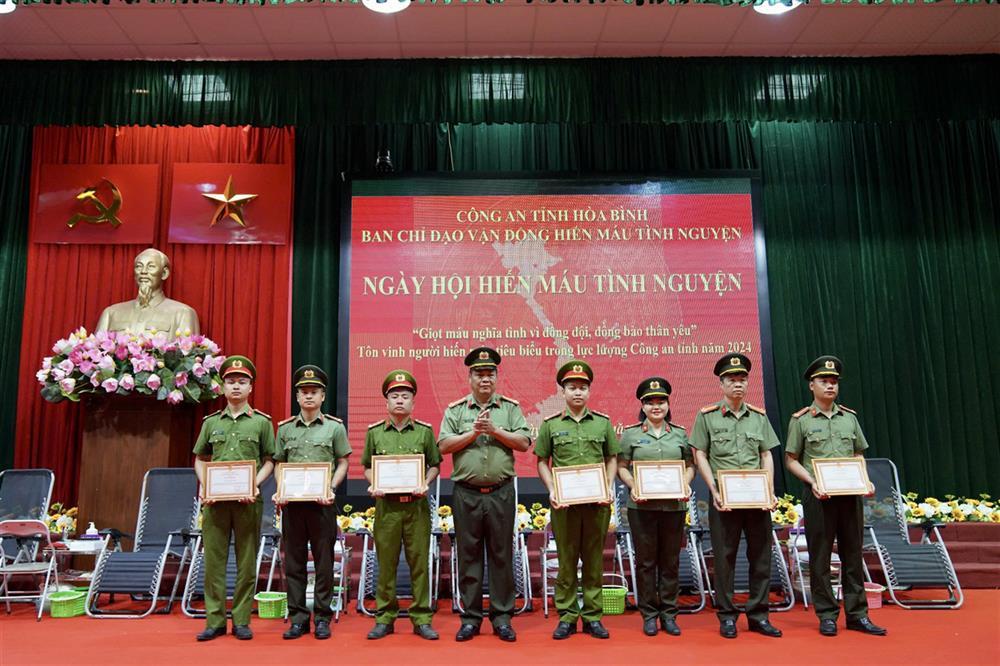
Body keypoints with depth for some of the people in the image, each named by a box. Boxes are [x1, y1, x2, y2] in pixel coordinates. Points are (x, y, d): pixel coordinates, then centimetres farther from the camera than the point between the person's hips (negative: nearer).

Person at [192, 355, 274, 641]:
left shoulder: (262, 422, 5)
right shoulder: (211, 422, 12)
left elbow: (269, 461, 4)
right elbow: (200, 460, 14)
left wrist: (254, 485, -11)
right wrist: (205, 487, -1)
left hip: (248, 500, -2)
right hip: (215, 499, 2)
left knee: (247, 562, 3)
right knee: (213, 560, 4)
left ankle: (242, 620, 12)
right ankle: (215, 621, 13)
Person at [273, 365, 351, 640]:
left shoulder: (335, 427, 2)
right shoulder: (285, 428, 9)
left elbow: (343, 463, 3)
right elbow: (279, 464, 11)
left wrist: (331, 488, -10)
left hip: (322, 502, -2)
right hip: (292, 502, 2)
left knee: (324, 561, 3)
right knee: (294, 561, 7)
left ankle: (322, 617, 14)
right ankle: (298, 618, 16)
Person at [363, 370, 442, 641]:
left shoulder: (425, 431, 4)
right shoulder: (374, 432, 7)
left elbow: (434, 465, 9)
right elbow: (367, 467, 13)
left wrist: (425, 483, -9)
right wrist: (372, 484, -6)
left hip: (417, 505, 0)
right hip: (386, 505, 1)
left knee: (419, 562, 3)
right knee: (386, 563, 6)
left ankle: (421, 619, 13)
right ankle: (384, 618, 18)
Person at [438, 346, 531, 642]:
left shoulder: (510, 407, 6)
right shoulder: (455, 410, 6)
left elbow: (523, 442, -3)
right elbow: (444, 445, -2)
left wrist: (494, 430, -13)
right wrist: (474, 432, -11)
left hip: (501, 493, 0)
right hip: (466, 493, 0)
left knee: (502, 555, 6)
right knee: (468, 555, 7)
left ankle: (502, 617, 16)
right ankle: (470, 617, 18)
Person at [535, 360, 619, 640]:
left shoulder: (603, 422, 6)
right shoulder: (550, 424, 2)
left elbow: (612, 459, 10)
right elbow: (542, 462, 6)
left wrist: (608, 488, -3)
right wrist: (551, 490, -7)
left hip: (598, 501, 1)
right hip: (564, 501, -1)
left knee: (594, 560, 8)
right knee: (566, 560, 6)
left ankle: (593, 617, 19)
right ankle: (566, 617, 16)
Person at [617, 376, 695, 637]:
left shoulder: (680, 433, 9)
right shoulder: (631, 433, 3)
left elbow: (690, 465, 12)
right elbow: (622, 467, 4)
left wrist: (685, 484, -6)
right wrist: (633, 487, -12)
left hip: (674, 505, 2)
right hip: (642, 506, -2)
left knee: (671, 561, 8)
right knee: (645, 561, 5)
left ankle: (669, 614, 20)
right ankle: (649, 615, 16)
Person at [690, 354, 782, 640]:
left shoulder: (759, 416, 10)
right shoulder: (706, 416, 0)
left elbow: (767, 457, 10)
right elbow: (700, 456, -1)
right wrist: (715, 491, -10)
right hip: (724, 497, -3)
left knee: (761, 555, 7)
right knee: (724, 557, 3)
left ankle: (758, 614, 18)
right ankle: (727, 616, 14)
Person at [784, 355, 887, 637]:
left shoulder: (849, 417, 10)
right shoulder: (801, 420, -1)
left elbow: (859, 455, 17)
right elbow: (791, 460, 0)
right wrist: (813, 482, -14)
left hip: (850, 494, 4)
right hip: (819, 496, -3)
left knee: (852, 554, 9)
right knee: (820, 557, 2)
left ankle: (857, 614, 18)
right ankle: (827, 615, 12)